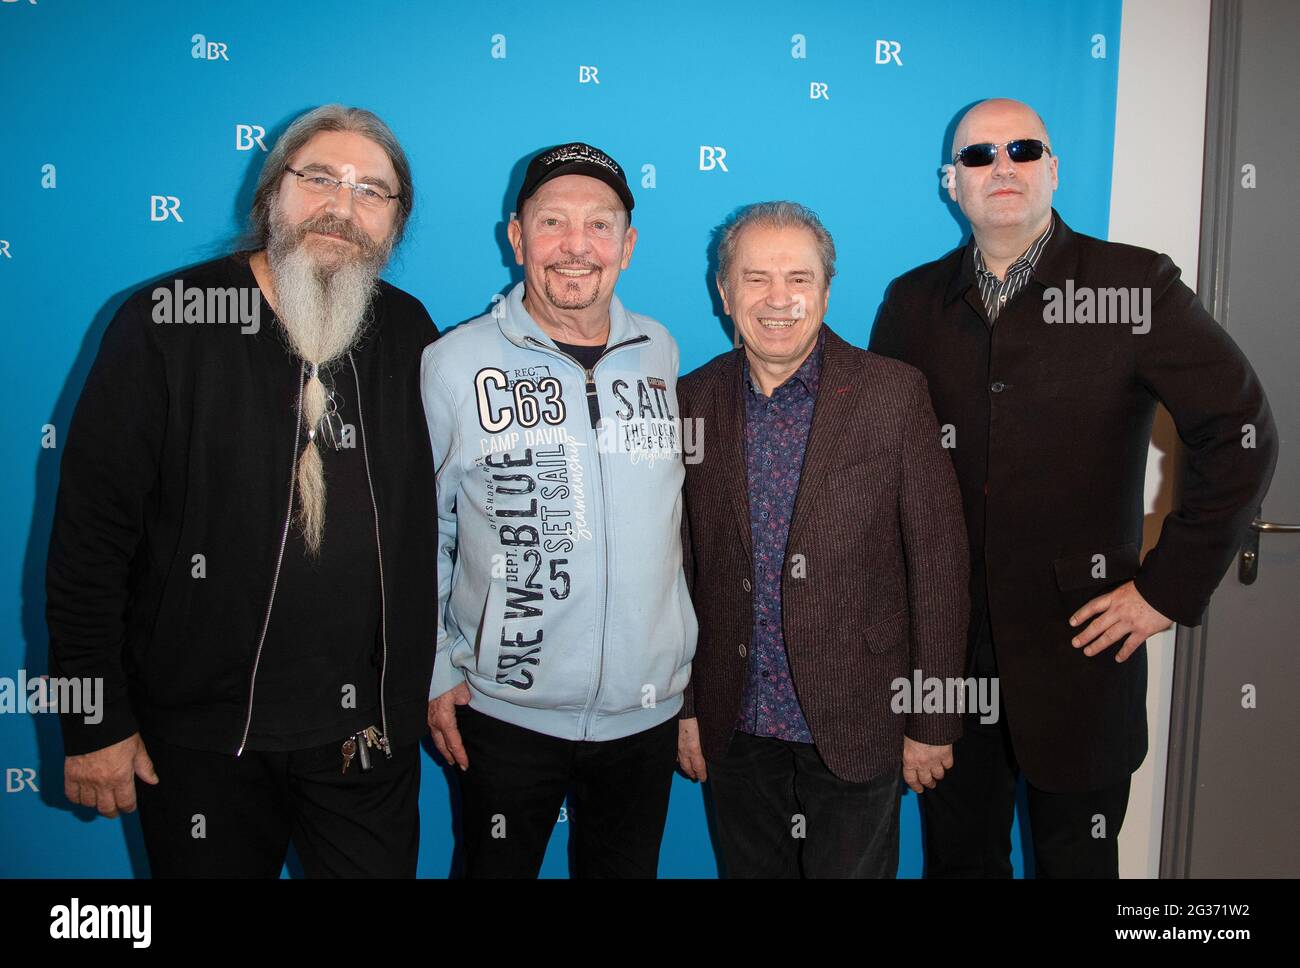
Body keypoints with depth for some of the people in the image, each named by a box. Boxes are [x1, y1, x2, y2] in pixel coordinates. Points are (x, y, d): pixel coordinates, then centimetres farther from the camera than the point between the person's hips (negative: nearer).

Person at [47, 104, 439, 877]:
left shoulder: (409, 334, 1)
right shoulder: (167, 323, -8)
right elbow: (92, 529, -8)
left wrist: (436, 675, 11)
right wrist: (94, 722, -8)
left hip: (370, 727, 3)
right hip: (203, 735, -2)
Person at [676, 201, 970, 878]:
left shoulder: (894, 393, -9)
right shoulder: (695, 401, -1)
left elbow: (939, 562, -7)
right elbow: (679, 564, 4)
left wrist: (932, 721, -6)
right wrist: (682, 707, 5)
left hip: (856, 725, -2)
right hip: (736, 726, 3)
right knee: (750, 869, 18)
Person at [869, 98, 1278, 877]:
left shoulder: (1135, 287, -6)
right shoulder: (914, 301, 3)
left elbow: (1241, 435, -7)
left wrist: (1170, 587, -9)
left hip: (1081, 639, -2)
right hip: (945, 639, 3)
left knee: (1076, 855, 15)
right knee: (957, 849, 17)